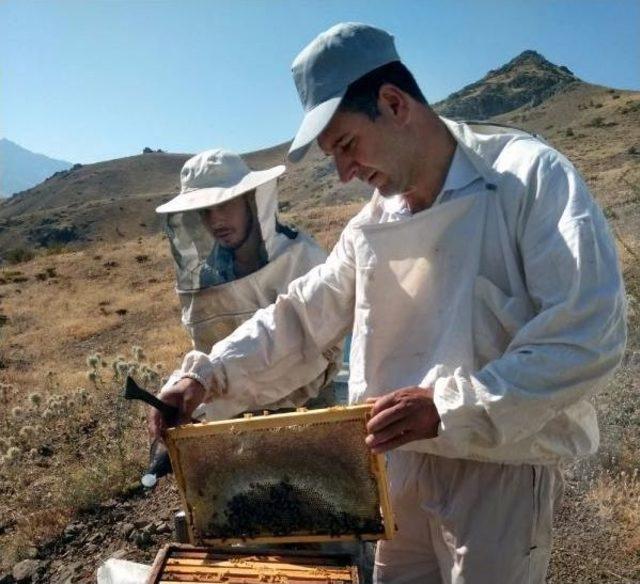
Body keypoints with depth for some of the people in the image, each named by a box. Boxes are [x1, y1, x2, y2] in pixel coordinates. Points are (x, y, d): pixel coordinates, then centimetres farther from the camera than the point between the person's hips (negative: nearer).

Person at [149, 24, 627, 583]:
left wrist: (450, 407, -31)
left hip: (502, 466, -5)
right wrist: (208, 375, -3)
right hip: (405, 460, 6)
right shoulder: (370, 227, 5)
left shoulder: (530, 175, -15)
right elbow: (300, 315, 8)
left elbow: (590, 330, -24)